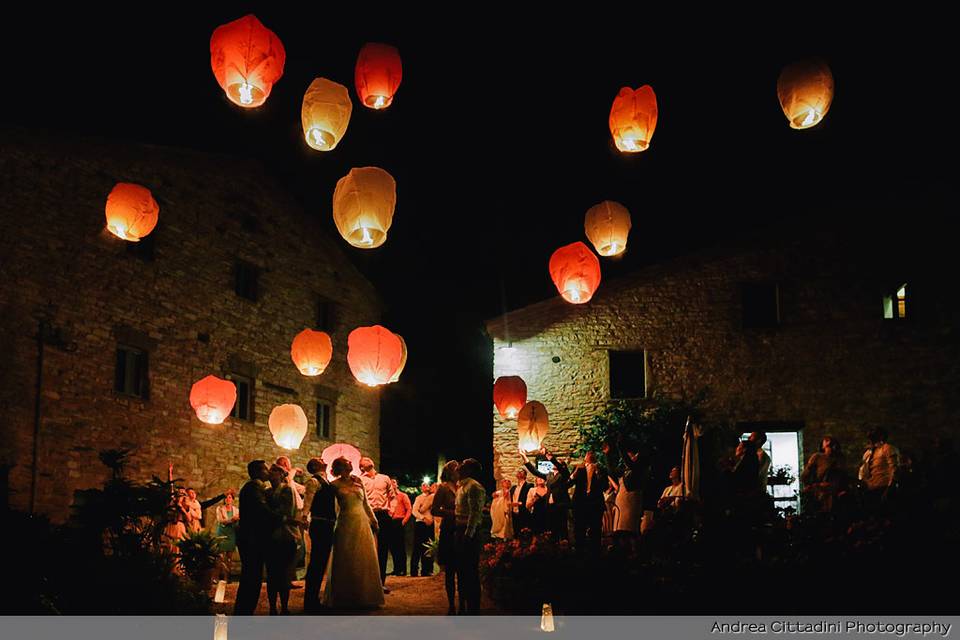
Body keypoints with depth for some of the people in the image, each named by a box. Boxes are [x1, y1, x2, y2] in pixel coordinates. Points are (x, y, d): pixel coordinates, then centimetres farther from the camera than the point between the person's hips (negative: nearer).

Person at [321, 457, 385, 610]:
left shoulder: (358, 481, 11)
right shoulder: (335, 485, -1)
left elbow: (366, 503, 14)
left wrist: (373, 520, 12)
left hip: (362, 523, 4)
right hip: (345, 524, -4)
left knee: (365, 560, 4)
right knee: (345, 562, 1)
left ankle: (365, 596, 14)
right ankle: (344, 598, 12)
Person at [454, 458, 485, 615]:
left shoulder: (473, 486, -12)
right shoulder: (462, 486, 18)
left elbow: (475, 512, -20)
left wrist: (469, 534, -23)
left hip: (469, 533, -10)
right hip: (461, 531, 10)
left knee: (471, 572, -6)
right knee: (462, 571, 16)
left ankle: (473, 610, -1)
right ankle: (463, 607, 25)